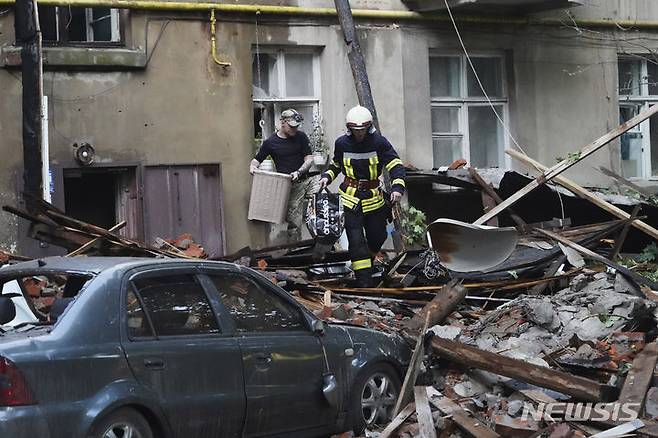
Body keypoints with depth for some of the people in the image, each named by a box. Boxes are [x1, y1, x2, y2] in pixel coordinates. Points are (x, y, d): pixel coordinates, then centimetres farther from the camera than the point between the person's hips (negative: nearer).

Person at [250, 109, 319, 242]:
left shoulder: (301, 136, 6)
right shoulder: (270, 142, 3)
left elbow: (309, 159, 3)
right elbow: (257, 160, 13)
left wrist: (298, 172, -15)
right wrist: (253, 167, -11)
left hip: (306, 179, 1)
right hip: (290, 186, -1)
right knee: (294, 222, -4)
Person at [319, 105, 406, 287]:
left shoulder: (379, 142, -6)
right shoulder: (342, 143, 1)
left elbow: (396, 165, -9)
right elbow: (336, 165, 21)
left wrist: (397, 187, -24)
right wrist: (327, 177, 2)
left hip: (373, 197, 1)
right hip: (350, 197, -1)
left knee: (377, 237, 10)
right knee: (356, 240, -11)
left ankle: (368, 263, 42)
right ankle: (364, 282, -11)